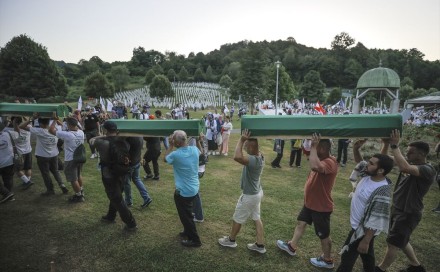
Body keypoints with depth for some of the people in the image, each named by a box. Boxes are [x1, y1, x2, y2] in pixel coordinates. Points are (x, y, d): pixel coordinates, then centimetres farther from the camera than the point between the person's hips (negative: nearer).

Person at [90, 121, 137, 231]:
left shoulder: (103, 143, -20)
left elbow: (92, 140, -1)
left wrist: (103, 136, 0)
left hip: (109, 176, -6)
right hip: (121, 173, 6)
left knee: (117, 200, 4)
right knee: (115, 196, 24)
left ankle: (131, 223, 8)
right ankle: (110, 216, 45)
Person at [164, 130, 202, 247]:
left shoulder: (176, 154, -25)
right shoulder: (194, 149, -9)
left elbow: (165, 159, -2)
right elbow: (200, 152, 18)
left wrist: (171, 146, 0)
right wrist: (198, 140, 21)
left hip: (183, 191, -7)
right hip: (194, 188, 7)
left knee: (186, 216, 11)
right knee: (187, 213, 27)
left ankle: (195, 240, 24)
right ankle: (188, 232, 45)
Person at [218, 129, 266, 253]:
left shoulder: (253, 160, -35)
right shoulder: (259, 156, -7)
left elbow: (237, 157, -51)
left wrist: (241, 140, -40)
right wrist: (244, 140, -6)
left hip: (249, 195, -9)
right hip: (257, 192, 9)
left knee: (237, 219, 14)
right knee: (257, 218, 20)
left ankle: (231, 240, 37)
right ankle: (260, 245, 31)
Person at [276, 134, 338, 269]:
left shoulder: (330, 162, -30)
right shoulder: (321, 159, 1)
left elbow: (314, 166, -50)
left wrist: (313, 146, -39)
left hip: (321, 206, -9)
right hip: (310, 202, 9)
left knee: (323, 235, 11)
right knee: (301, 223, 21)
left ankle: (327, 260, 33)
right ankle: (292, 247, 40)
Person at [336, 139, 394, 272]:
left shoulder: (382, 192, -33)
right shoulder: (368, 176, -8)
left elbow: (377, 221, -29)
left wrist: (365, 241, -23)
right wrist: (356, 149, -9)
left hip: (364, 230, -8)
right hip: (359, 225, 9)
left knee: (347, 256, 8)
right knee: (367, 255, 27)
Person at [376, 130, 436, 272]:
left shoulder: (428, 170, -22)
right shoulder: (410, 164, 2)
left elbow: (404, 167, -42)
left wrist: (394, 145, -37)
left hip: (408, 214, -8)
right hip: (397, 209, 8)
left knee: (393, 243, 5)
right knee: (401, 241, 24)